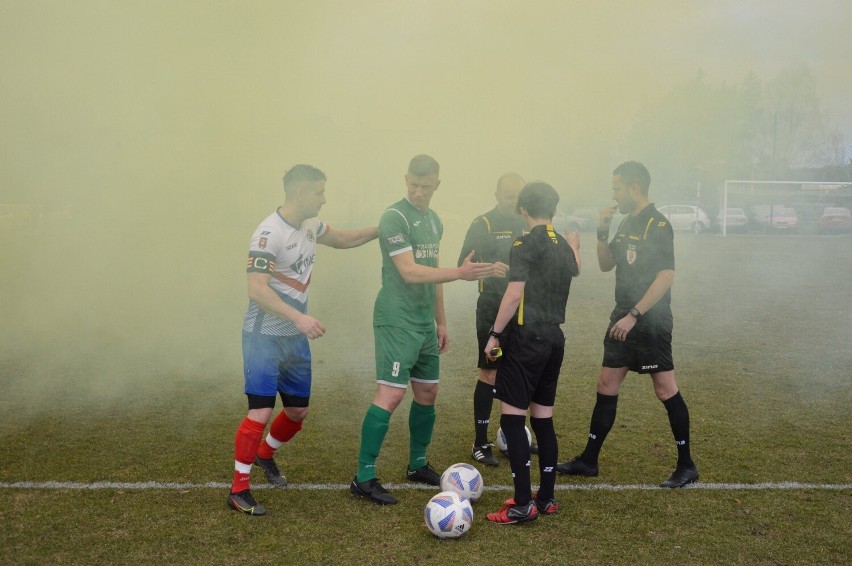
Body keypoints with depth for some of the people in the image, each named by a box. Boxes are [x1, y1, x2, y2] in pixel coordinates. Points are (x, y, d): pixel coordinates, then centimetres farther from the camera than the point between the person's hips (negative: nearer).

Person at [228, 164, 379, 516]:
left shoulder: (310, 226, 5)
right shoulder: (269, 233, -21)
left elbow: (343, 239, 25)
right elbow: (257, 290, -27)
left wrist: (382, 229, 14)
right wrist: (300, 317, -35)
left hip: (296, 337, 8)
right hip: (264, 337, -8)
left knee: (298, 410, 14)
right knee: (261, 411, -10)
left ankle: (265, 455, 42)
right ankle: (239, 489, 4)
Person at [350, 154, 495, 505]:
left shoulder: (434, 220, 14)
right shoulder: (395, 217, -12)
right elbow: (409, 272, -20)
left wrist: (441, 321, 20)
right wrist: (459, 273, -27)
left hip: (425, 322, 8)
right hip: (397, 321, -8)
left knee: (428, 392, 13)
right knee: (391, 394, -12)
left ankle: (418, 465, 29)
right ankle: (364, 478, -5)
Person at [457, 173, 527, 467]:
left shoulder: (529, 223, 10)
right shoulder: (483, 224, -6)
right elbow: (463, 265, -12)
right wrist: (488, 269, -32)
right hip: (493, 308, -5)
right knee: (490, 373, -4)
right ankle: (480, 444, 4)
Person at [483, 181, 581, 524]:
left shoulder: (526, 243, -11)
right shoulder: (563, 246, 12)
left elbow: (514, 294, -18)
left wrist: (494, 335, -12)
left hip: (527, 338, -8)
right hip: (555, 338, 8)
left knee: (512, 418, -5)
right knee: (543, 419, 14)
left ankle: (523, 504, -6)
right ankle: (546, 498, 20)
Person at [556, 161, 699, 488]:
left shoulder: (657, 225, -15)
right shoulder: (627, 223, 12)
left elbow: (666, 276, -21)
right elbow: (606, 264, 18)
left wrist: (633, 315, -24)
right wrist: (602, 232, 2)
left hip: (650, 322, -9)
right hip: (623, 318, 9)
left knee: (665, 388, -2)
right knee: (606, 386, 11)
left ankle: (686, 466, 11)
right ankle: (588, 461, 20)